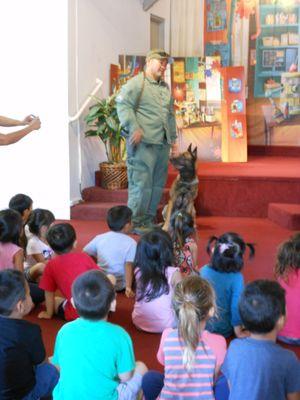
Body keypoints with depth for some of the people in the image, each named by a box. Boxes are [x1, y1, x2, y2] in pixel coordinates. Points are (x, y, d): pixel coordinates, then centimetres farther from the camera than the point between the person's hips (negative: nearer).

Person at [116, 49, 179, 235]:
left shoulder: (165, 87, 23)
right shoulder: (137, 83, -3)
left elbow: (171, 115, 28)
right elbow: (123, 104, -12)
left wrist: (173, 140, 25)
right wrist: (134, 128, -19)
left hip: (163, 143, 8)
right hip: (144, 143, -8)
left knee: (158, 184, 10)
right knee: (141, 183, -7)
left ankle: (149, 220, 20)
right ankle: (135, 222, 2)